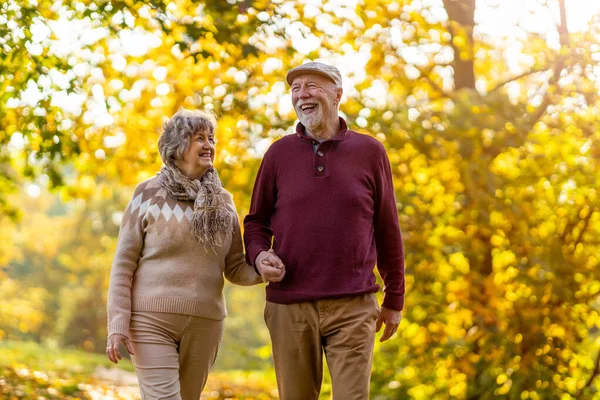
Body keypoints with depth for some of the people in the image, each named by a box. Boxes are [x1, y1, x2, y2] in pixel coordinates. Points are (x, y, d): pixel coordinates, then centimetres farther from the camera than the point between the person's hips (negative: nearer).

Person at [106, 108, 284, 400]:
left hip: (205, 323, 4)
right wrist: (118, 323, -10)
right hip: (152, 319, -4)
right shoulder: (149, 193, -2)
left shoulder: (223, 201, 10)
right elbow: (123, 264, -2)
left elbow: (234, 268, 10)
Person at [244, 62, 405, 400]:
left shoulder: (370, 152, 3)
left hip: (352, 307, -1)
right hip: (289, 306, 2)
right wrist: (259, 256, -8)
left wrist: (394, 299, 9)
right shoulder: (280, 153, 6)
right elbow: (257, 221, 14)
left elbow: (387, 229, 8)